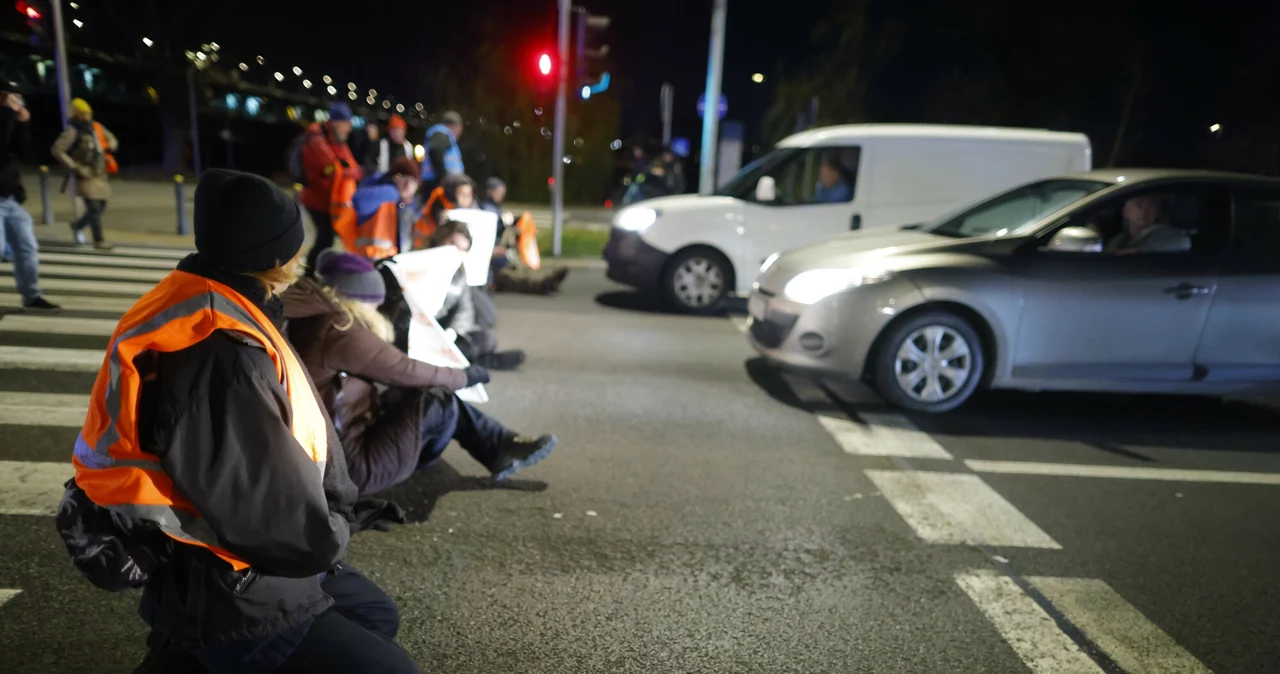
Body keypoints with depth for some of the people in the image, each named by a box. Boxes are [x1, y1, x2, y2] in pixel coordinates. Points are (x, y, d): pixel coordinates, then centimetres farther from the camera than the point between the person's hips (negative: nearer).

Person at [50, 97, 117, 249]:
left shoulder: (97, 127, 8)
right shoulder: (72, 131, -11)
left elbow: (112, 140, 23)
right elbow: (56, 150, -15)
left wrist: (109, 148, 0)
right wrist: (74, 168, -17)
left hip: (101, 173, 7)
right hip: (86, 175, -7)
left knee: (101, 206, 12)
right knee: (94, 208, -11)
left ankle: (78, 226, 35)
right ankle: (99, 240, -4)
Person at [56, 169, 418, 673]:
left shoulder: (205, 310, 0)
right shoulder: (220, 359, -32)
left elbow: (289, 443, 8)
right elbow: (288, 529, -29)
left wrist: (346, 505, 3)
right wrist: (334, 527, -8)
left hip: (230, 564, 9)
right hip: (228, 597, -9)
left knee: (377, 616, 23)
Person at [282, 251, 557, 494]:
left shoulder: (311, 321, 8)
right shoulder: (337, 330, -23)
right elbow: (405, 371, -17)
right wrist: (465, 376, -2)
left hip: (338, 442, 10)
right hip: (349, 464, -10)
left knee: (418, 393, 7)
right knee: (437, 403, -13)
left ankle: (501, 447, 12)